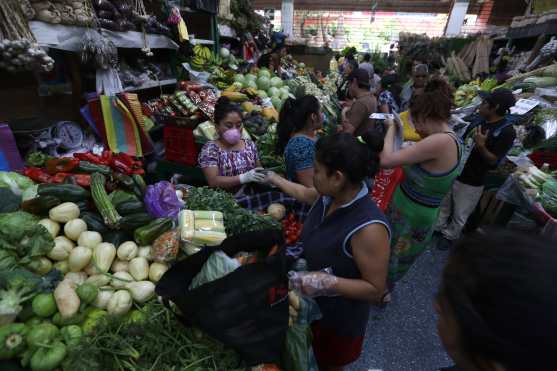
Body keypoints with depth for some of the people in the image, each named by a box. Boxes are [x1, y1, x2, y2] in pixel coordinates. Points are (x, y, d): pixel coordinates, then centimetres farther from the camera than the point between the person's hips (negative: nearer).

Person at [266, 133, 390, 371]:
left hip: (339, 318, -6)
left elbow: (375, 290, -26)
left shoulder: (368, 228, -37)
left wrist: (329, 283, -38)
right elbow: (305, 194, 9)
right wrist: (275, 180, 19)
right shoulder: (328, 196, -14)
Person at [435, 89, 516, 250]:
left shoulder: (507, 131, -16)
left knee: (460, 214, 12)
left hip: (471, 181, -6)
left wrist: (481, 146, -30)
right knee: (443, 204, 21)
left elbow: (494, 162, -17)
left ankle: (449, 236, 34)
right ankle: (438, 227, 41)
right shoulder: (480, 119, 3)